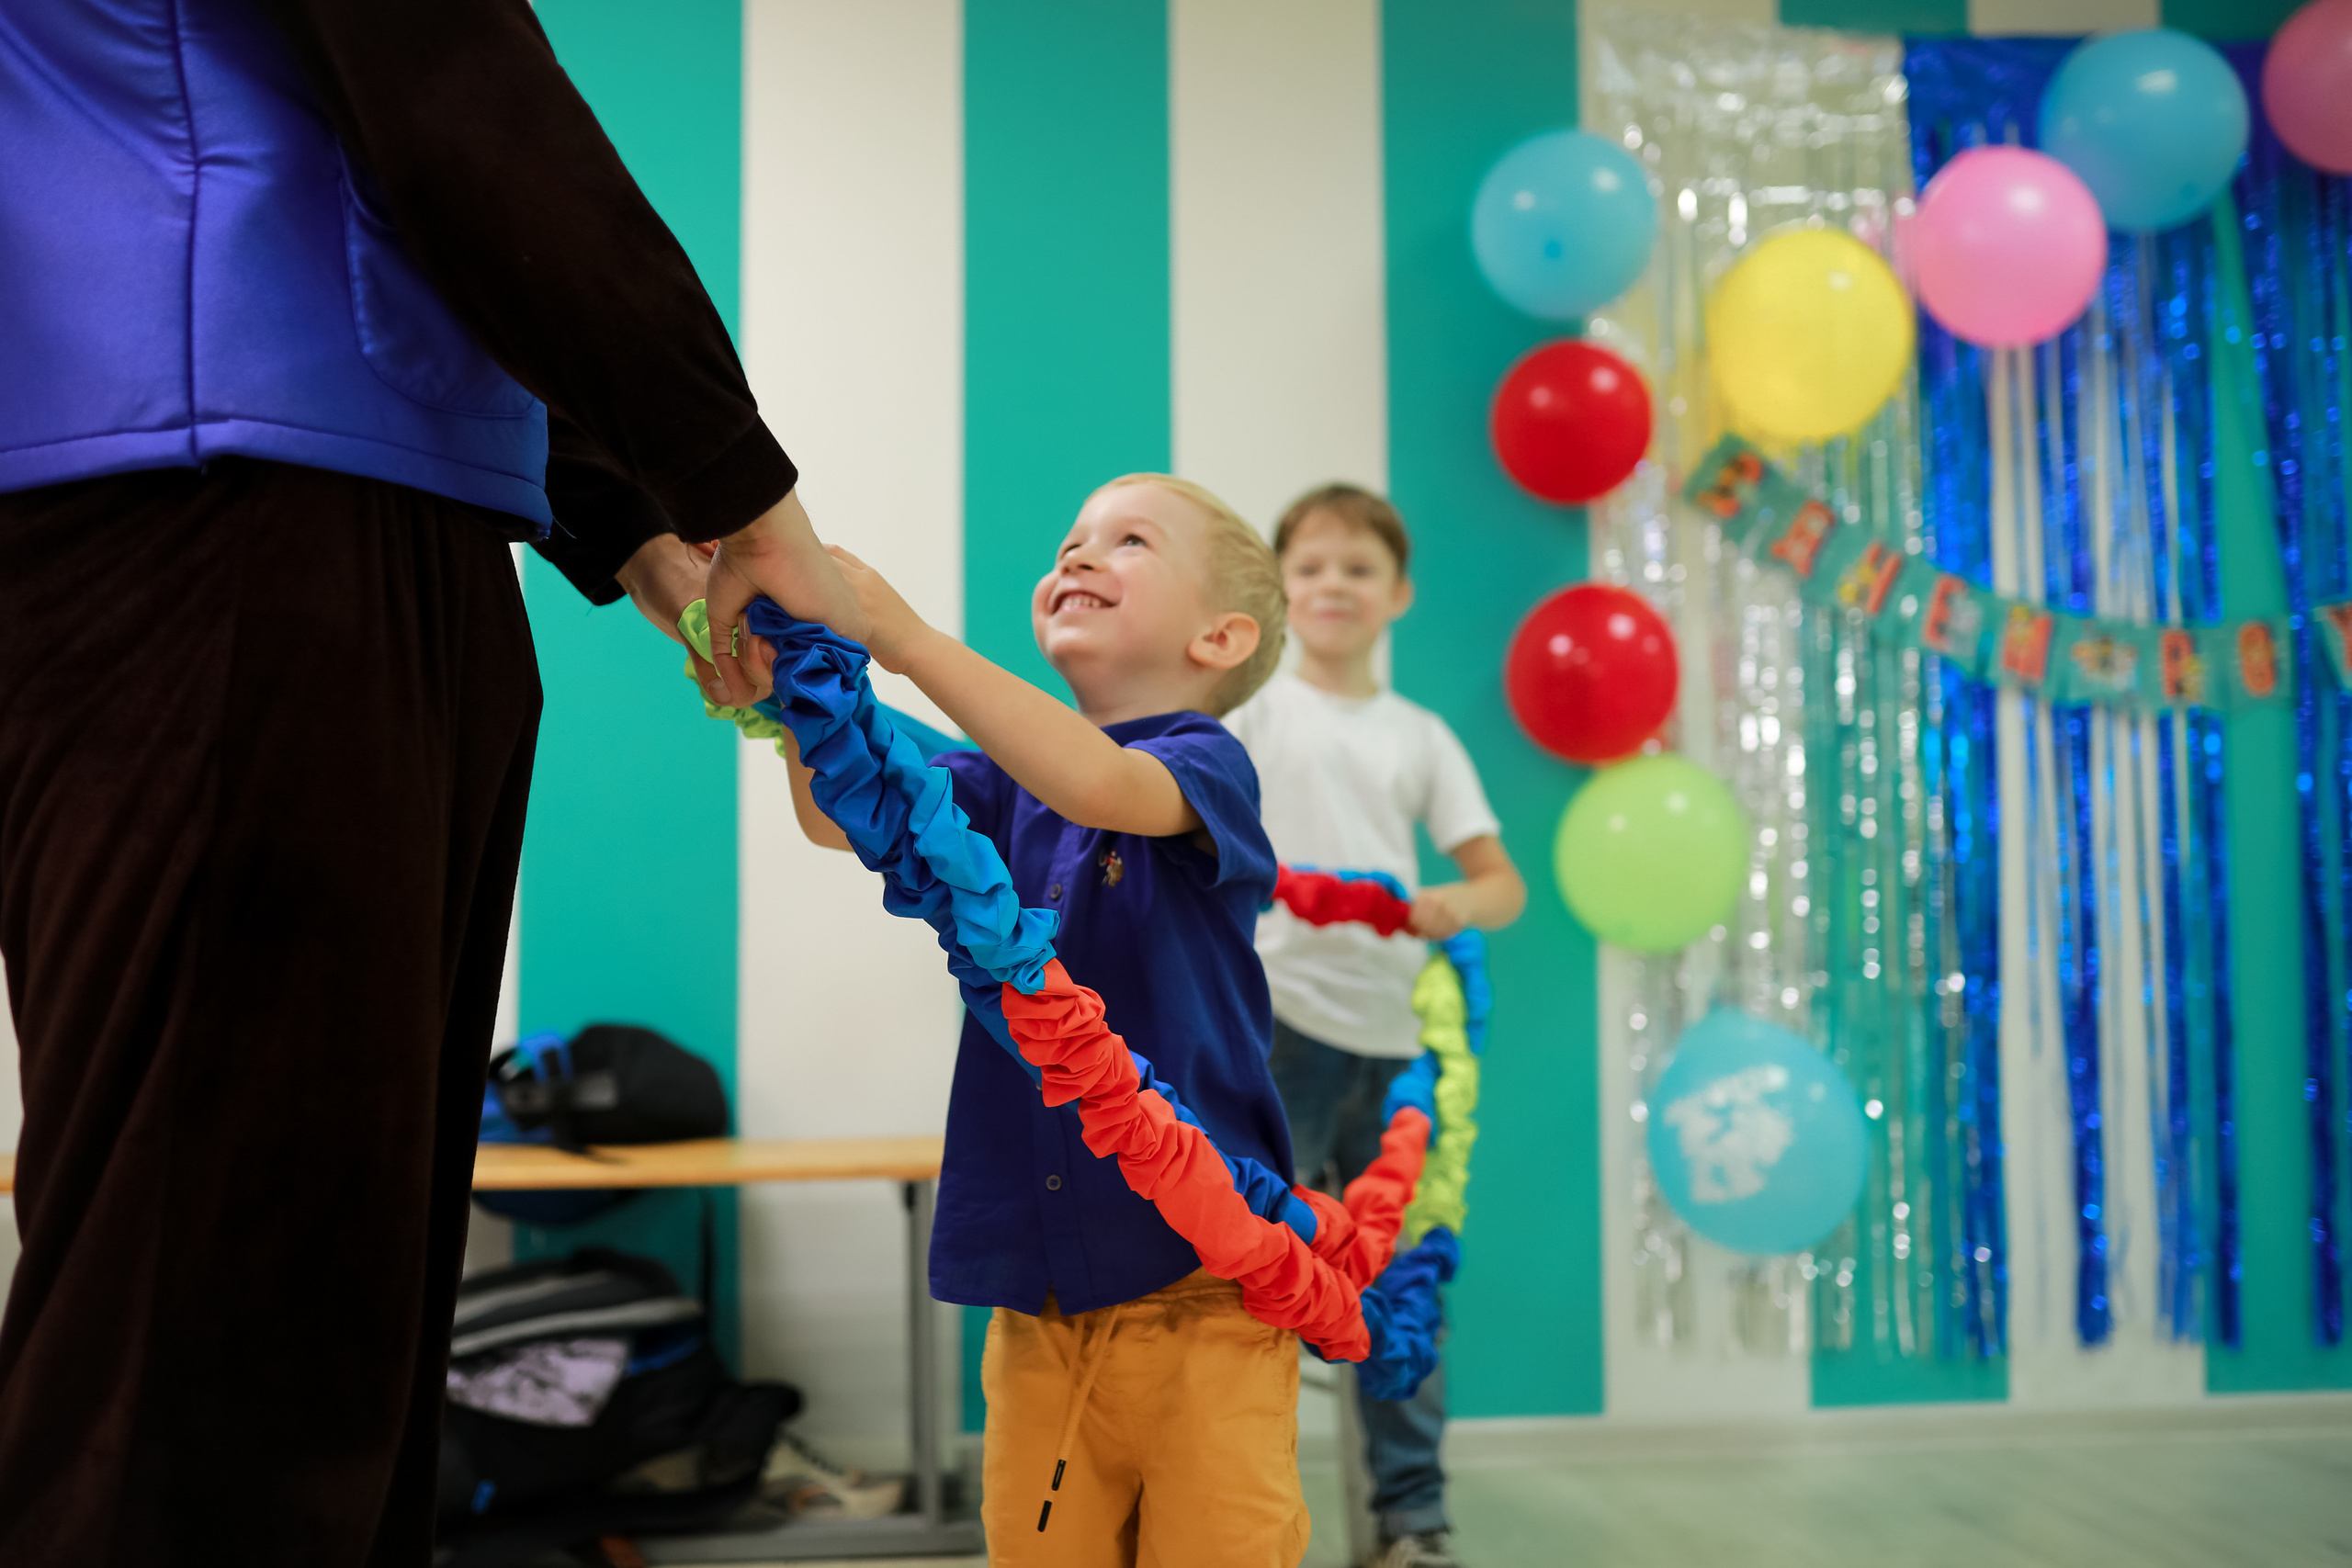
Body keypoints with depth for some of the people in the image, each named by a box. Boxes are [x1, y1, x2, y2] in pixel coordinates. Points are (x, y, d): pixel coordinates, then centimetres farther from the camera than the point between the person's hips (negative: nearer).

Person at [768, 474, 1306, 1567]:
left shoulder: (1206, 763, -5)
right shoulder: (1007, 785, 12)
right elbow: (842, 815, -3)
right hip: (1040, 1292, 5)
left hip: (1198, 1278, -4)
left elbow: (1097, 785, -27)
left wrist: (905, 636, -29)